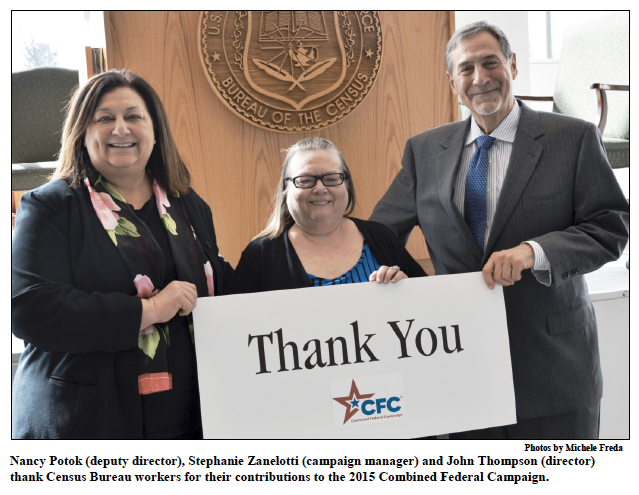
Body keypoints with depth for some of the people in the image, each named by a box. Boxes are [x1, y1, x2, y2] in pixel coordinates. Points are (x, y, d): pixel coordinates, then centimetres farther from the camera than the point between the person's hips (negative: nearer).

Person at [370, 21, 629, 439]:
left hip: (552, 362, -2)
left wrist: (534, 250, -23)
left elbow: (611, 227, -7)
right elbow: (383, 231, 9)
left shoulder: (574, 138, -2)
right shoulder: (424, 150, 6)